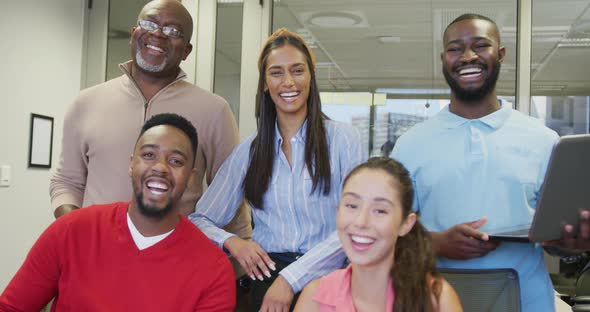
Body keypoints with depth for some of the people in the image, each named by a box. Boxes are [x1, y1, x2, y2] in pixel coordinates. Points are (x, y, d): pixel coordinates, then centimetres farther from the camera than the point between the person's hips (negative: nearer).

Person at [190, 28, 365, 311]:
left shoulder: (343, 138, -1)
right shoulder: (248, 151, 7)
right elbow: (199, 220, 8)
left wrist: (292, 278, -17)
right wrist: (231, 242, -14)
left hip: (325, 279, -1)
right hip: (267, 281, 1)